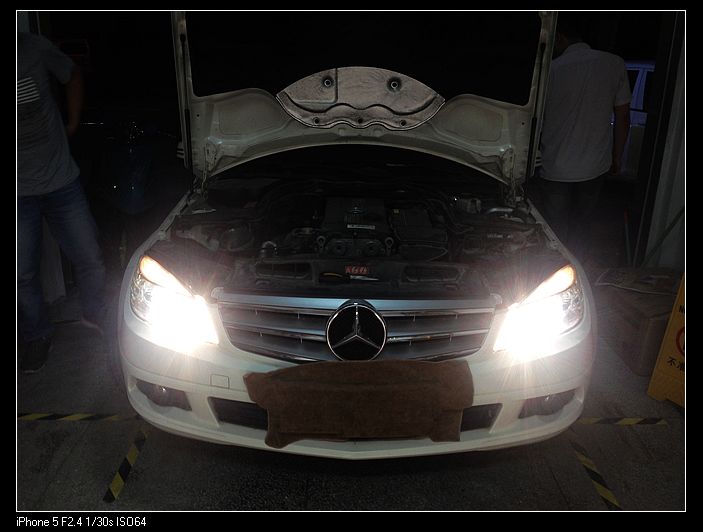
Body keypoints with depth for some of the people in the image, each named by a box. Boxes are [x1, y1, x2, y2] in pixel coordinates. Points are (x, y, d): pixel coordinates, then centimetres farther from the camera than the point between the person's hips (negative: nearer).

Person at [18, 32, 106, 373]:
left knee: (89, 259, 9)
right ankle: (36, 337, 31)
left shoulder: (33, 48, -8)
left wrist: (72, 125, 6)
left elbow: (73, 77, 12)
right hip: (20, 194, -1)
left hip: (61, 181, 1)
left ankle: (95, 314, 35)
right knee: (23, 274, 9)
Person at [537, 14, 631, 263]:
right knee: (581, 227, 20)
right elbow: (623, 116, 3)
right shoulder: (615, 65, -4)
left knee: (556, 232, 12)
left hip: (557, 169, -3)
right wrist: (616, 157, 15)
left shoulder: (551, 70, -13)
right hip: (596, 167, 4)